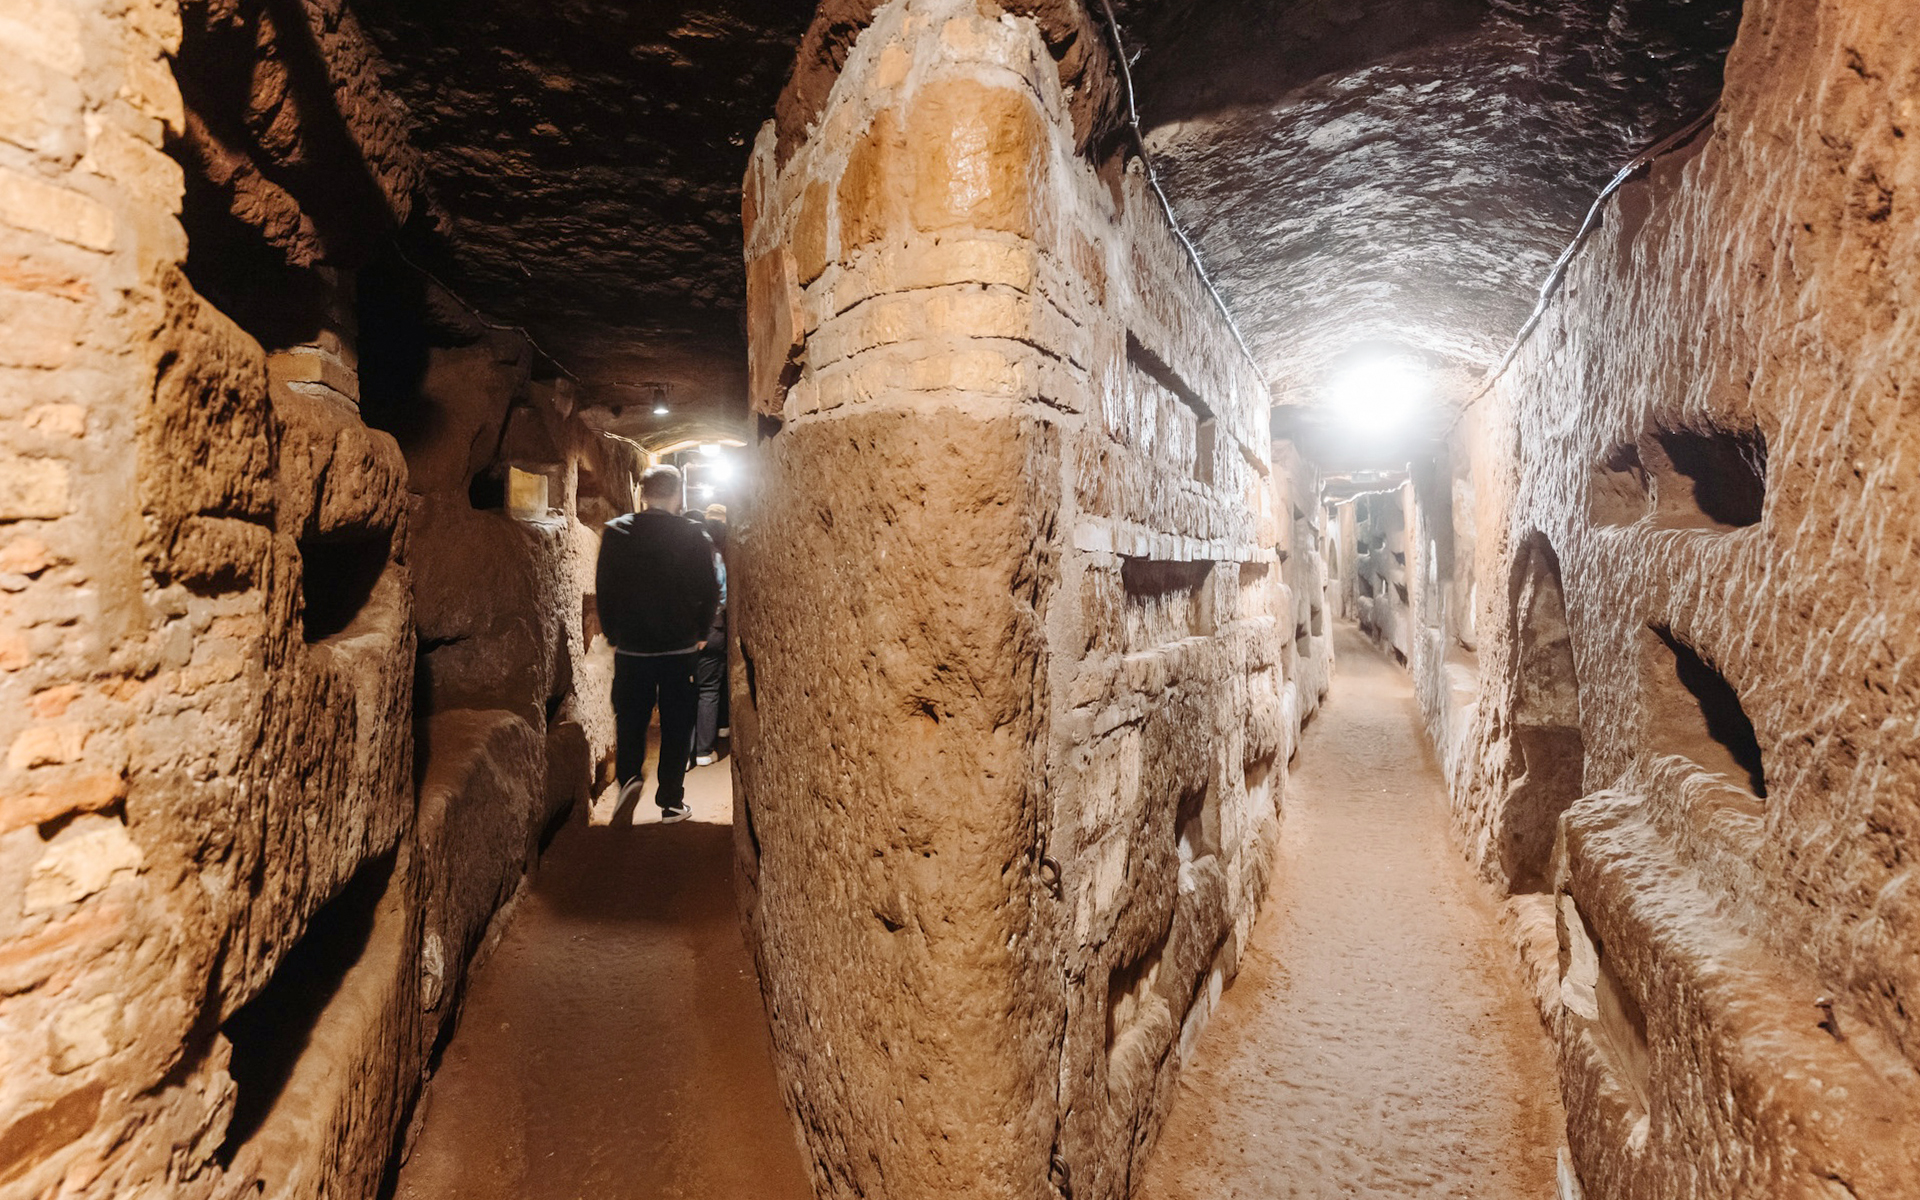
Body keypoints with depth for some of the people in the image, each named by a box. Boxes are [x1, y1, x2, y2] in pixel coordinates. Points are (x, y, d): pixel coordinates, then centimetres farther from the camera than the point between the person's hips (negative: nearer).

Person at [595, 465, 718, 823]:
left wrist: (613, 634, 11)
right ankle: (671, 801, 12)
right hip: (681, 646, -1)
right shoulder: (694, 537, -7)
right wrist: (700, 633, 11)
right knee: (676, 724, 8)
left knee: (630, 718, 18)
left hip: (631, 646, 1)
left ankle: (629, 776, 0)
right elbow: (711, 592, -2)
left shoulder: (615, 533, -3)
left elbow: (603, 591, 1)